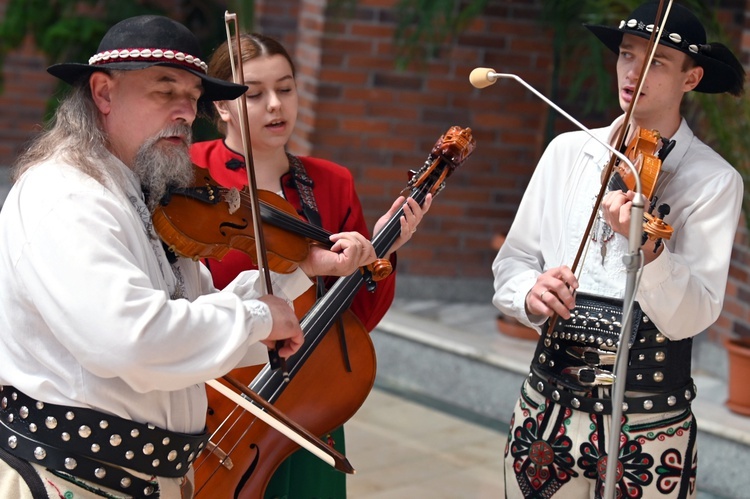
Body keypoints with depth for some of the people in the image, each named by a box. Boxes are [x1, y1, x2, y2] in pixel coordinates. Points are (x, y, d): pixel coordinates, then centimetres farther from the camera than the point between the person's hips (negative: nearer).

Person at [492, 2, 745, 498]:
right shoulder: (568, 151, 3)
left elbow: (692, 316, -16)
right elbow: (512, 264, 3)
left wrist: (646, 246, -33)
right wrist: (531, 294, -19)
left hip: (649, 424, -3)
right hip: (547, 407, 3)